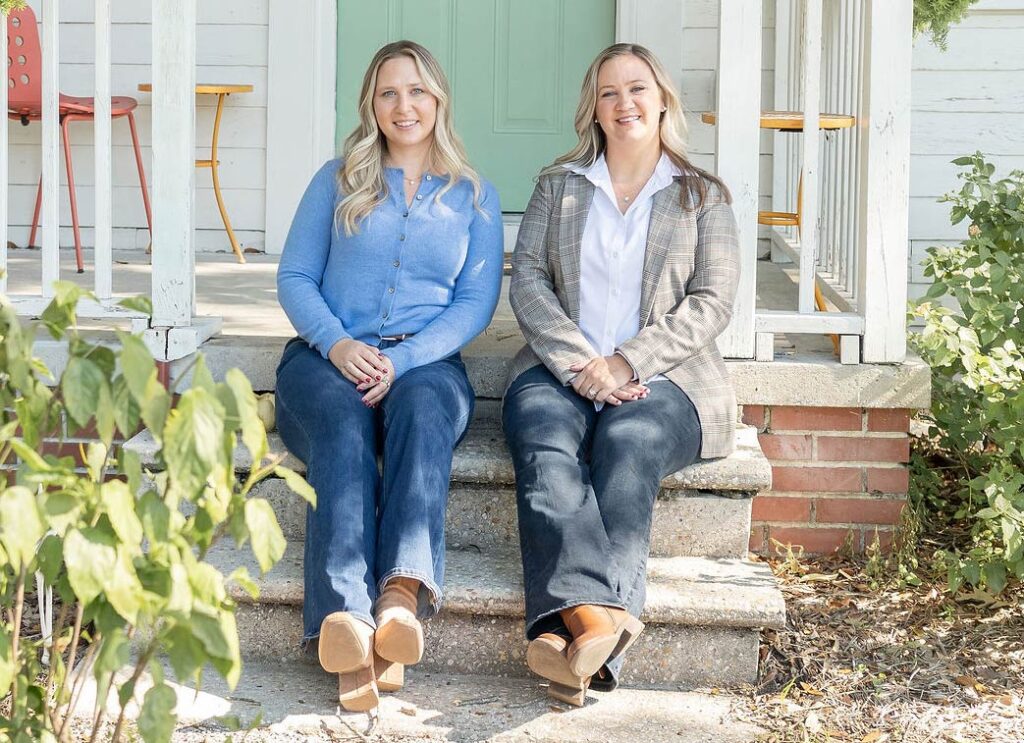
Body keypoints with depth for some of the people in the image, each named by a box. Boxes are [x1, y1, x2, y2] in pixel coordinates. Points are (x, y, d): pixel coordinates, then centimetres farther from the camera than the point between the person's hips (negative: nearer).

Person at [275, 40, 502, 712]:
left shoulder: (474, 196, 16)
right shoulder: (338, 181, 17)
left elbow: (477, 302, 5)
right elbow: (295, 277, 10)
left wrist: (401, 361, -12)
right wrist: (338, 343, -11)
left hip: (426, 361, 0)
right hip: (327, 355, 0)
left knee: (421, 410, -37)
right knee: (342, 425, -35)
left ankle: (403, 593, -57)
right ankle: (348, 618, -54)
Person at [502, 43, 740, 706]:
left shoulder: (703, 197, 14)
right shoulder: (559, 185, 19)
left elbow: (712, 303, 3)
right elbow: (528, 282, 7)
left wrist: (627, 363, -12)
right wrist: (578, 363, -10)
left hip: (663, 377, -1)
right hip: (562, 369, 1)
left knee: (628, 441, -35)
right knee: (544, 439, -33)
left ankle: (572, 632, -49)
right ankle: (592, 613, -54)